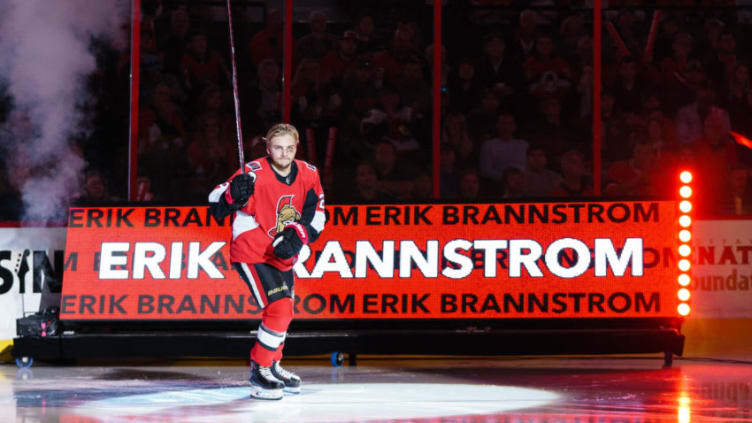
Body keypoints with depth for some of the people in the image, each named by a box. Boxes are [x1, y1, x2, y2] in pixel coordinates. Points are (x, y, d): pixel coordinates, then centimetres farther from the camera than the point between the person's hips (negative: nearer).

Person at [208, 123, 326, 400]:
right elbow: (216, 205, -20)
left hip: (282, 255, 7)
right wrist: (233, 194, -42)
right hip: (251, 252, -7)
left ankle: (272, 366, 42)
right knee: (279, 308, -20)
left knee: (283, 312, 20)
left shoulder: (308, 175, -2)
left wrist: (297, 236, -14)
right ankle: (259, 370, -6)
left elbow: (316, 216, 4)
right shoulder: (255, 174, -20)